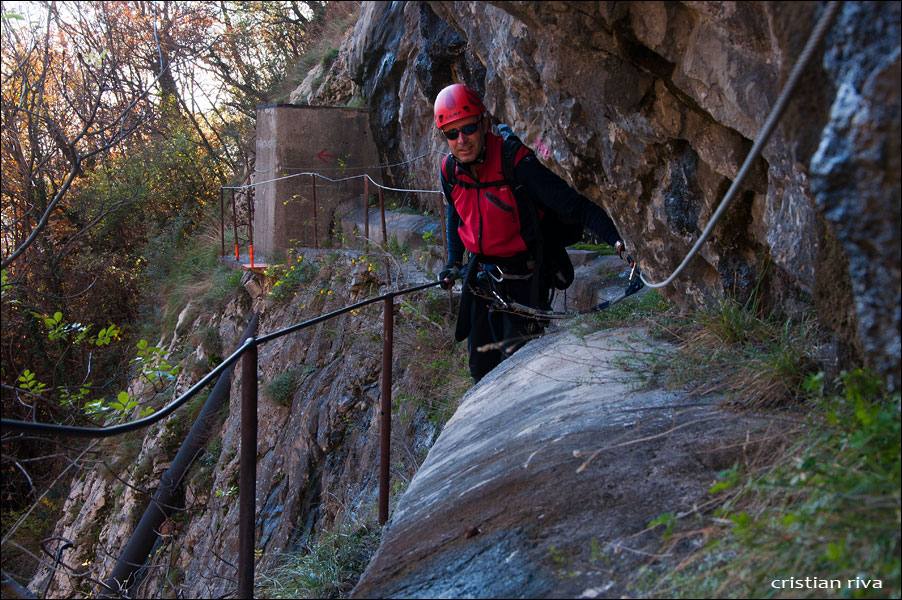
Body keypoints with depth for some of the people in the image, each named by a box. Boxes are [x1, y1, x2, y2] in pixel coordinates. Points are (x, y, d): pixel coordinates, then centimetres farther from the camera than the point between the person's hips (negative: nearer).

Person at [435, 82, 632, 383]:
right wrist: (454, 262, 17)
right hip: (481, 274, 6)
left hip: (523, 278, -6)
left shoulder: (516, 163, -25)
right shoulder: (450, 170, -6)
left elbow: (574, 206, -29)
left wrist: (616, 238, -42)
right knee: (481, 365, 16)